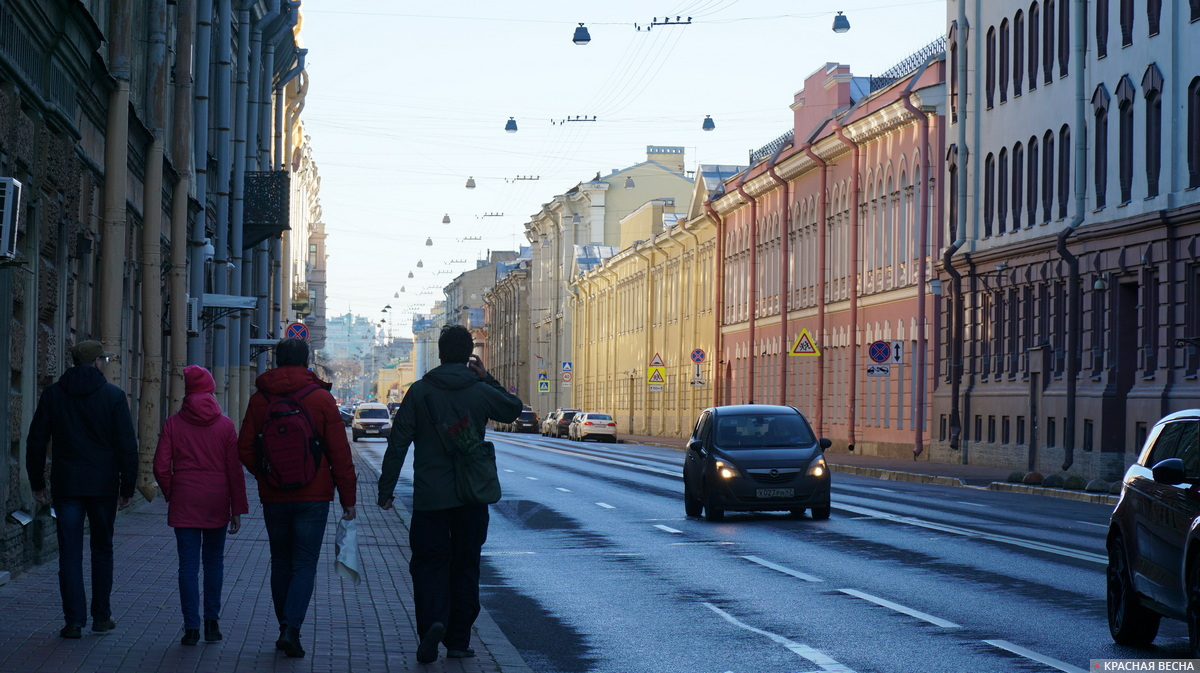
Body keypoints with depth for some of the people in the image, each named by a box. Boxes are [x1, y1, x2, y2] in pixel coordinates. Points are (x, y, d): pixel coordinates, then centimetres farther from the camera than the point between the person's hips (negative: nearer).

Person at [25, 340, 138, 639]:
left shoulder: (53, 394, 3)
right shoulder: (113, 395, -3)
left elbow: (36, 442, 5)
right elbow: (127, 445, -5)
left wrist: (37, 483, 12)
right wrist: (127, 487, 1)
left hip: (66, 485, 1)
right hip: (103, 485, -1)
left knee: (70, 553, 1)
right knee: (102, 550, 12)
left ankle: (74, 620, -3)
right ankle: (101, 616, 15)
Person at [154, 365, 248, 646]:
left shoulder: (174, 423, -3)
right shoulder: (225, 424, -1)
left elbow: (161, 467, -4)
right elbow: (235, 469, -1)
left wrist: (170, 494, 12)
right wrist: (238, 508, 3)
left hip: (184, 504, -1)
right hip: (217, 504, 1)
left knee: (188, 564, 1)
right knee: (214, 560, 14)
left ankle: (191, 627, -2)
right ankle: (212, 622, 14)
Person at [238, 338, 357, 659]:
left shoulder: (259, 399, 2)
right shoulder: (321, 398, -5)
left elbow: (244, 449, 2)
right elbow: (340, 453, -5)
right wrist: (347, 497, 1)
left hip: (273, 497, 2)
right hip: (313, 497, -2)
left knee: (281, 563, 15)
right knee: (304, 565, -1)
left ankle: (286, 628, 19)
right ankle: (291, 629, -16)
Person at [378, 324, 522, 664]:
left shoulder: (420, 391, -4)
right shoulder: (481, 392, -1)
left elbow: (398, 442, -4)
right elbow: (514, 409, 20)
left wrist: (386, 489, 1)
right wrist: (487, 379, 18)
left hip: (429, 497, -1)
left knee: (428, 563, 5)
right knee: (465, 566, 10)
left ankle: (433, 621, -20)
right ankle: (458, 640, 13)